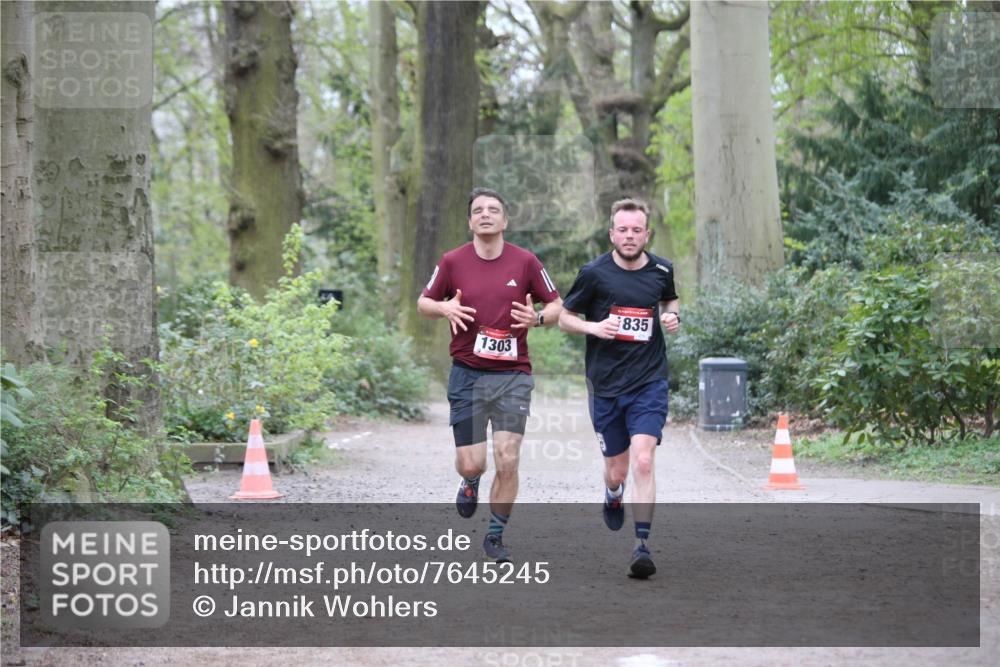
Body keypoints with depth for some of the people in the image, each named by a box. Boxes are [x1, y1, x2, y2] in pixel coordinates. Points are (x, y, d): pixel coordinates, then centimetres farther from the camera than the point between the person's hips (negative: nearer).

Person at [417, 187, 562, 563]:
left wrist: (538, 318, -14)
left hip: (513, 376, 0)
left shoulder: (525, 262, 0)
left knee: (507, 462, -6)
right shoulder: (453, 261, 0)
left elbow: (556, 306, 8)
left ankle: (496, 536, 13)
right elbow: (424, 302, 12)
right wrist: (445, 308, -10)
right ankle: (471, 483, 36)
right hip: (467, 374, 0)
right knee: (470, 463, -3)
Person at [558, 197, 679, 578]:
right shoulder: (594, 273, -5)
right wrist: (593, 327, -15)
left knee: (643, 462, -17)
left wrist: (673, 316, 1)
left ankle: (642, 547, -13)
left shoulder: (662, 270, 3)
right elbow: (564, 317, 4)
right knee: (616, 470, 9)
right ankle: (613, 498, 48)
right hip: (605, 385, 0)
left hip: (649, 382, 0)